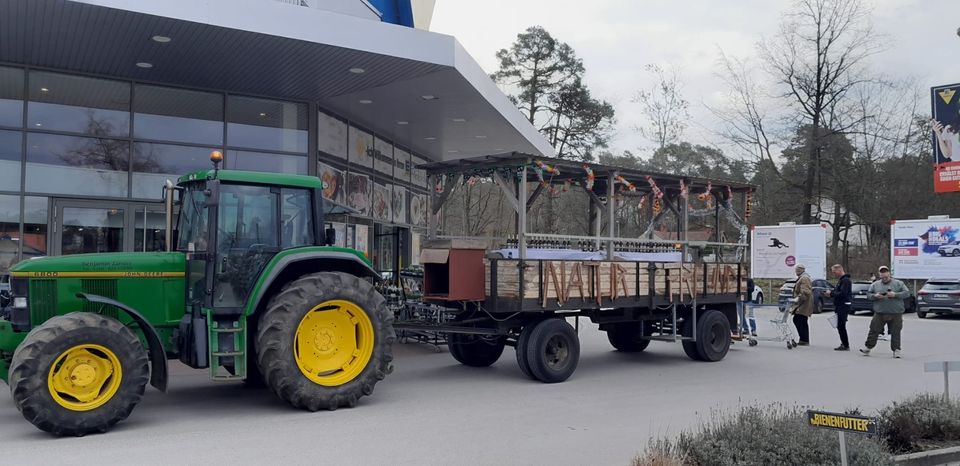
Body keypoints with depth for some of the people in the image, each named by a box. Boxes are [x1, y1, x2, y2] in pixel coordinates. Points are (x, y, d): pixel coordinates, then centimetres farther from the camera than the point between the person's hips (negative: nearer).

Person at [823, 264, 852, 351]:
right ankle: (844, 344, 21)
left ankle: (846, 345, -4)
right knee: (840, 326, 14)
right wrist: (831, 292, 7)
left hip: (843, 305, -10)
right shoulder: (841, 280, 18)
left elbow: (843, 294, -24)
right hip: (840, 306, 10)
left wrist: (831, 293, -15)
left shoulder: (845, 280, -15)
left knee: (841, 326, -9)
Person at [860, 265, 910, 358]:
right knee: (874, 331, 2)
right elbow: (868, 294, 10)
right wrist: (875, 296, -11)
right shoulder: (875, 284, 11)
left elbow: (907, 293, -1)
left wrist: (895, 295, -15)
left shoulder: (898, 283, 5)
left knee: (895, 332, 1)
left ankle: (896, 350, 10)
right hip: (879, 313, 2)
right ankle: (867, 347, 9)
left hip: (895, 313, -2)